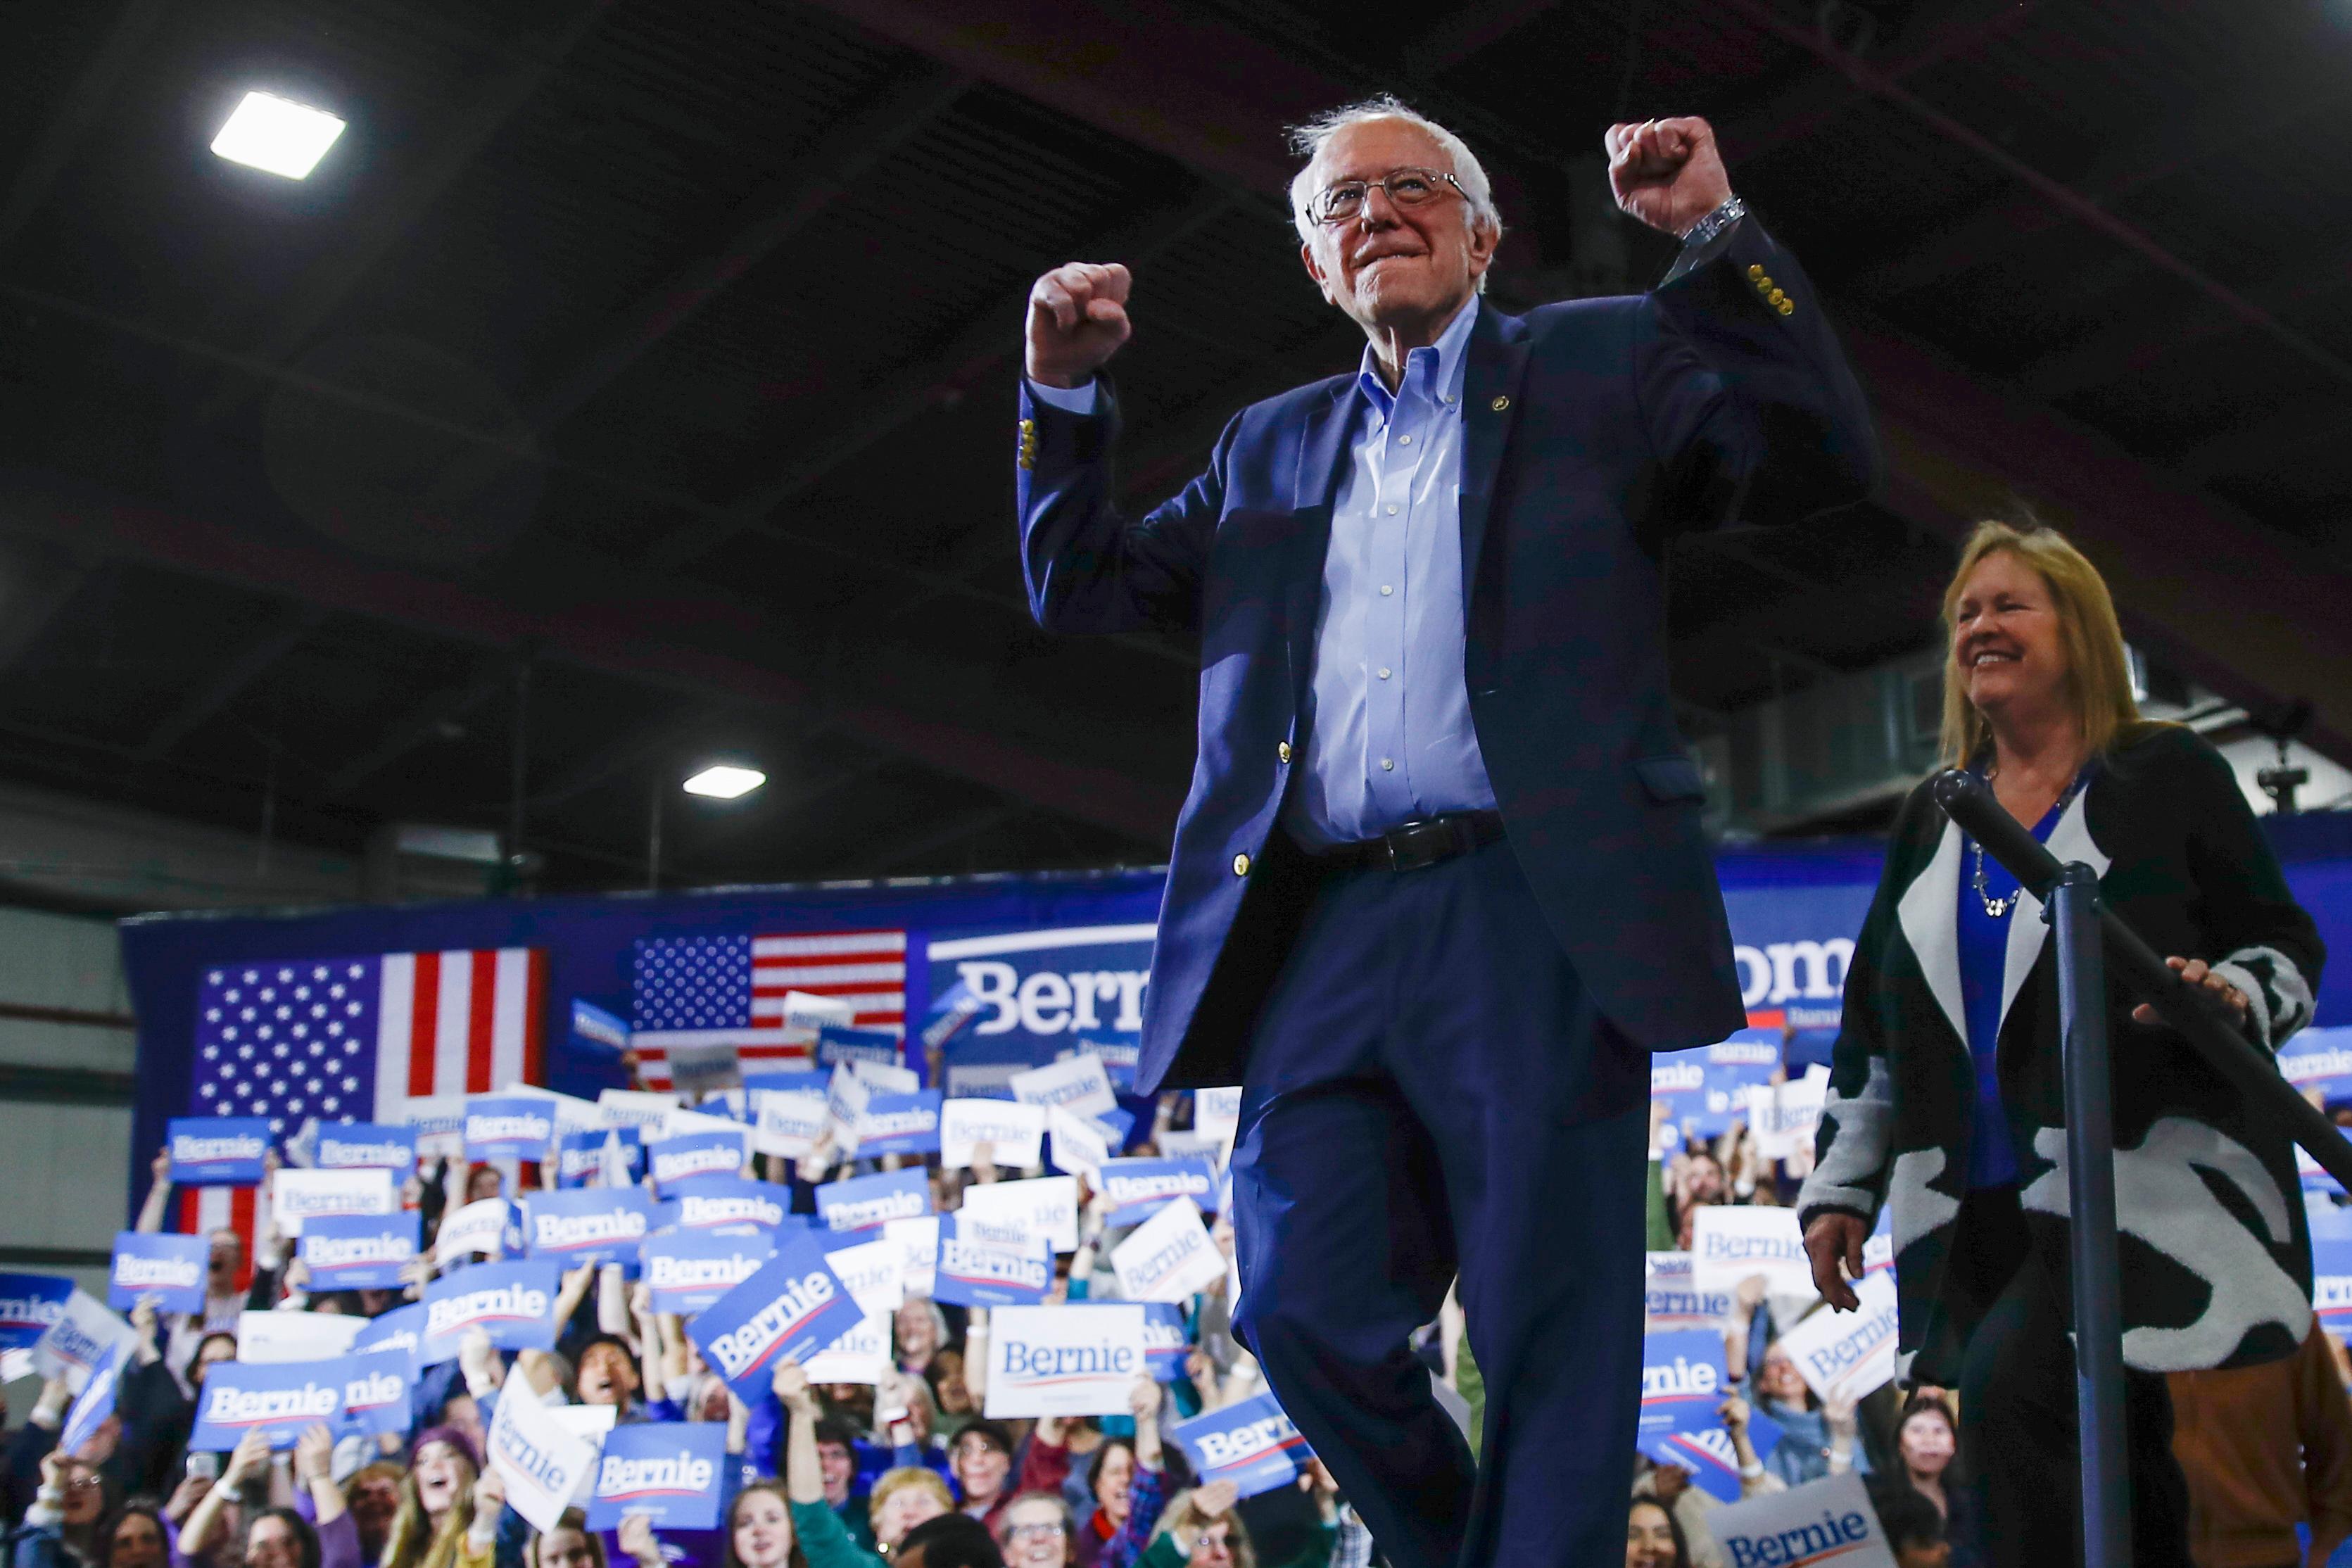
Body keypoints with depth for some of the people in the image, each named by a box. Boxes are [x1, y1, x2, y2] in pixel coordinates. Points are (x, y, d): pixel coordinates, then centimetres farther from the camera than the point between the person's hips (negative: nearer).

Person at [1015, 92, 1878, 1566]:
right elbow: (1084, 587, 26)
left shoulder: (1596, 366, 13)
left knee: (1550, 1329, -5)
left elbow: (1821, 458, 2)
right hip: (1325, 933, 4)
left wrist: (1718, 234, -5)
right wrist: (1066, 391, 13)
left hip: (1533, 915, -4)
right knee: (1309, 1311, -1)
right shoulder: (1272, 443, 25)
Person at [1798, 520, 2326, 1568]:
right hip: (1984, 1208, 5)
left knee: (2010, 1387, -26)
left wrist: (2232, 996, -20)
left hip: (2141, 1188, -5)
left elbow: (2287, 948, 3)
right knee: (2108, 1477, 9)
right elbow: (1873, 1024, 19)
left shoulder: (2167, 776, 4)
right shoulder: (1931, 823, 17)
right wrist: (1840, 1188, 14)